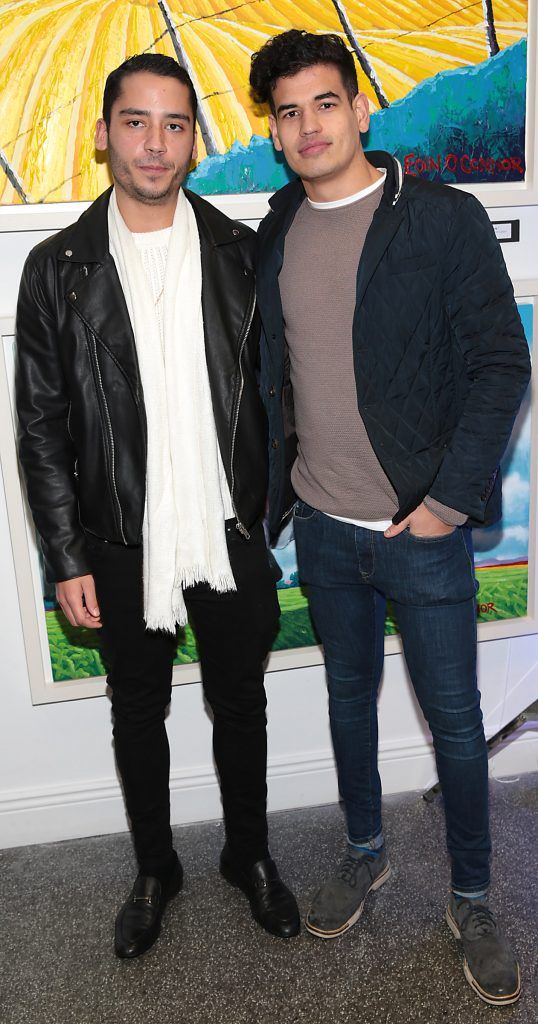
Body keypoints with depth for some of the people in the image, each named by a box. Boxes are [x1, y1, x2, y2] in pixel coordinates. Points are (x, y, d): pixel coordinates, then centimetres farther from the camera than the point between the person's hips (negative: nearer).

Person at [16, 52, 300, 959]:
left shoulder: (239, 253, 0)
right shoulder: (58, 268, -4)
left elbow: (273, 389, 5)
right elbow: (41, 429, -3)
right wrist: (67, 560, -6)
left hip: (231, 534, 1)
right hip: (124, 543, 0)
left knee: (240, 704, 16)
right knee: (138, 713, 16)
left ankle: (249, 854, 40)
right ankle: (154, 869, 40)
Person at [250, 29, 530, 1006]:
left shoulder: (444, 219, -9)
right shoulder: (274, 236, 5)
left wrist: (450, 497, -15)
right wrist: (278, 482, 7)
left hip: (422, 528, -4)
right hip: (323, 526, 4)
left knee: (455, 721, 8)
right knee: (349, 695, 20)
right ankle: (366, 851, 43)